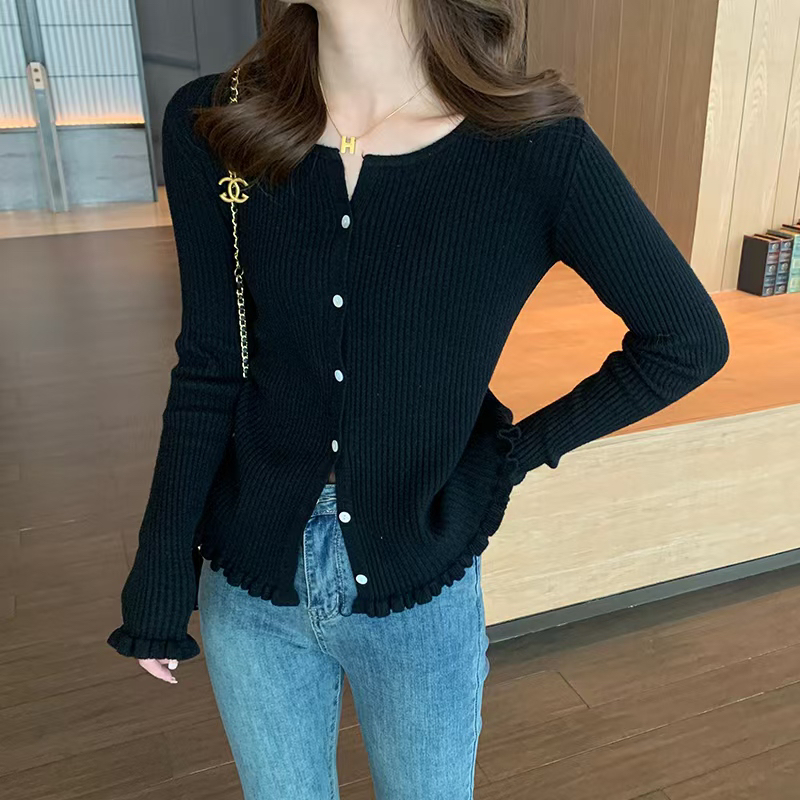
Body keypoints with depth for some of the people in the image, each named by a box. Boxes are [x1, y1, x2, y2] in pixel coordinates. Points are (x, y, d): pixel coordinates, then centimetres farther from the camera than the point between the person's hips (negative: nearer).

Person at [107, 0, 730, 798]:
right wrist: (159, 585, 0)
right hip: (250, 585, 2)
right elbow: (208, 372, -5)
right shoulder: (211, 126, -10)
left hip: (420, 597, -1)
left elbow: (688, 341, -6)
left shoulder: (538, 151, -17)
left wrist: (520, 450, -7)